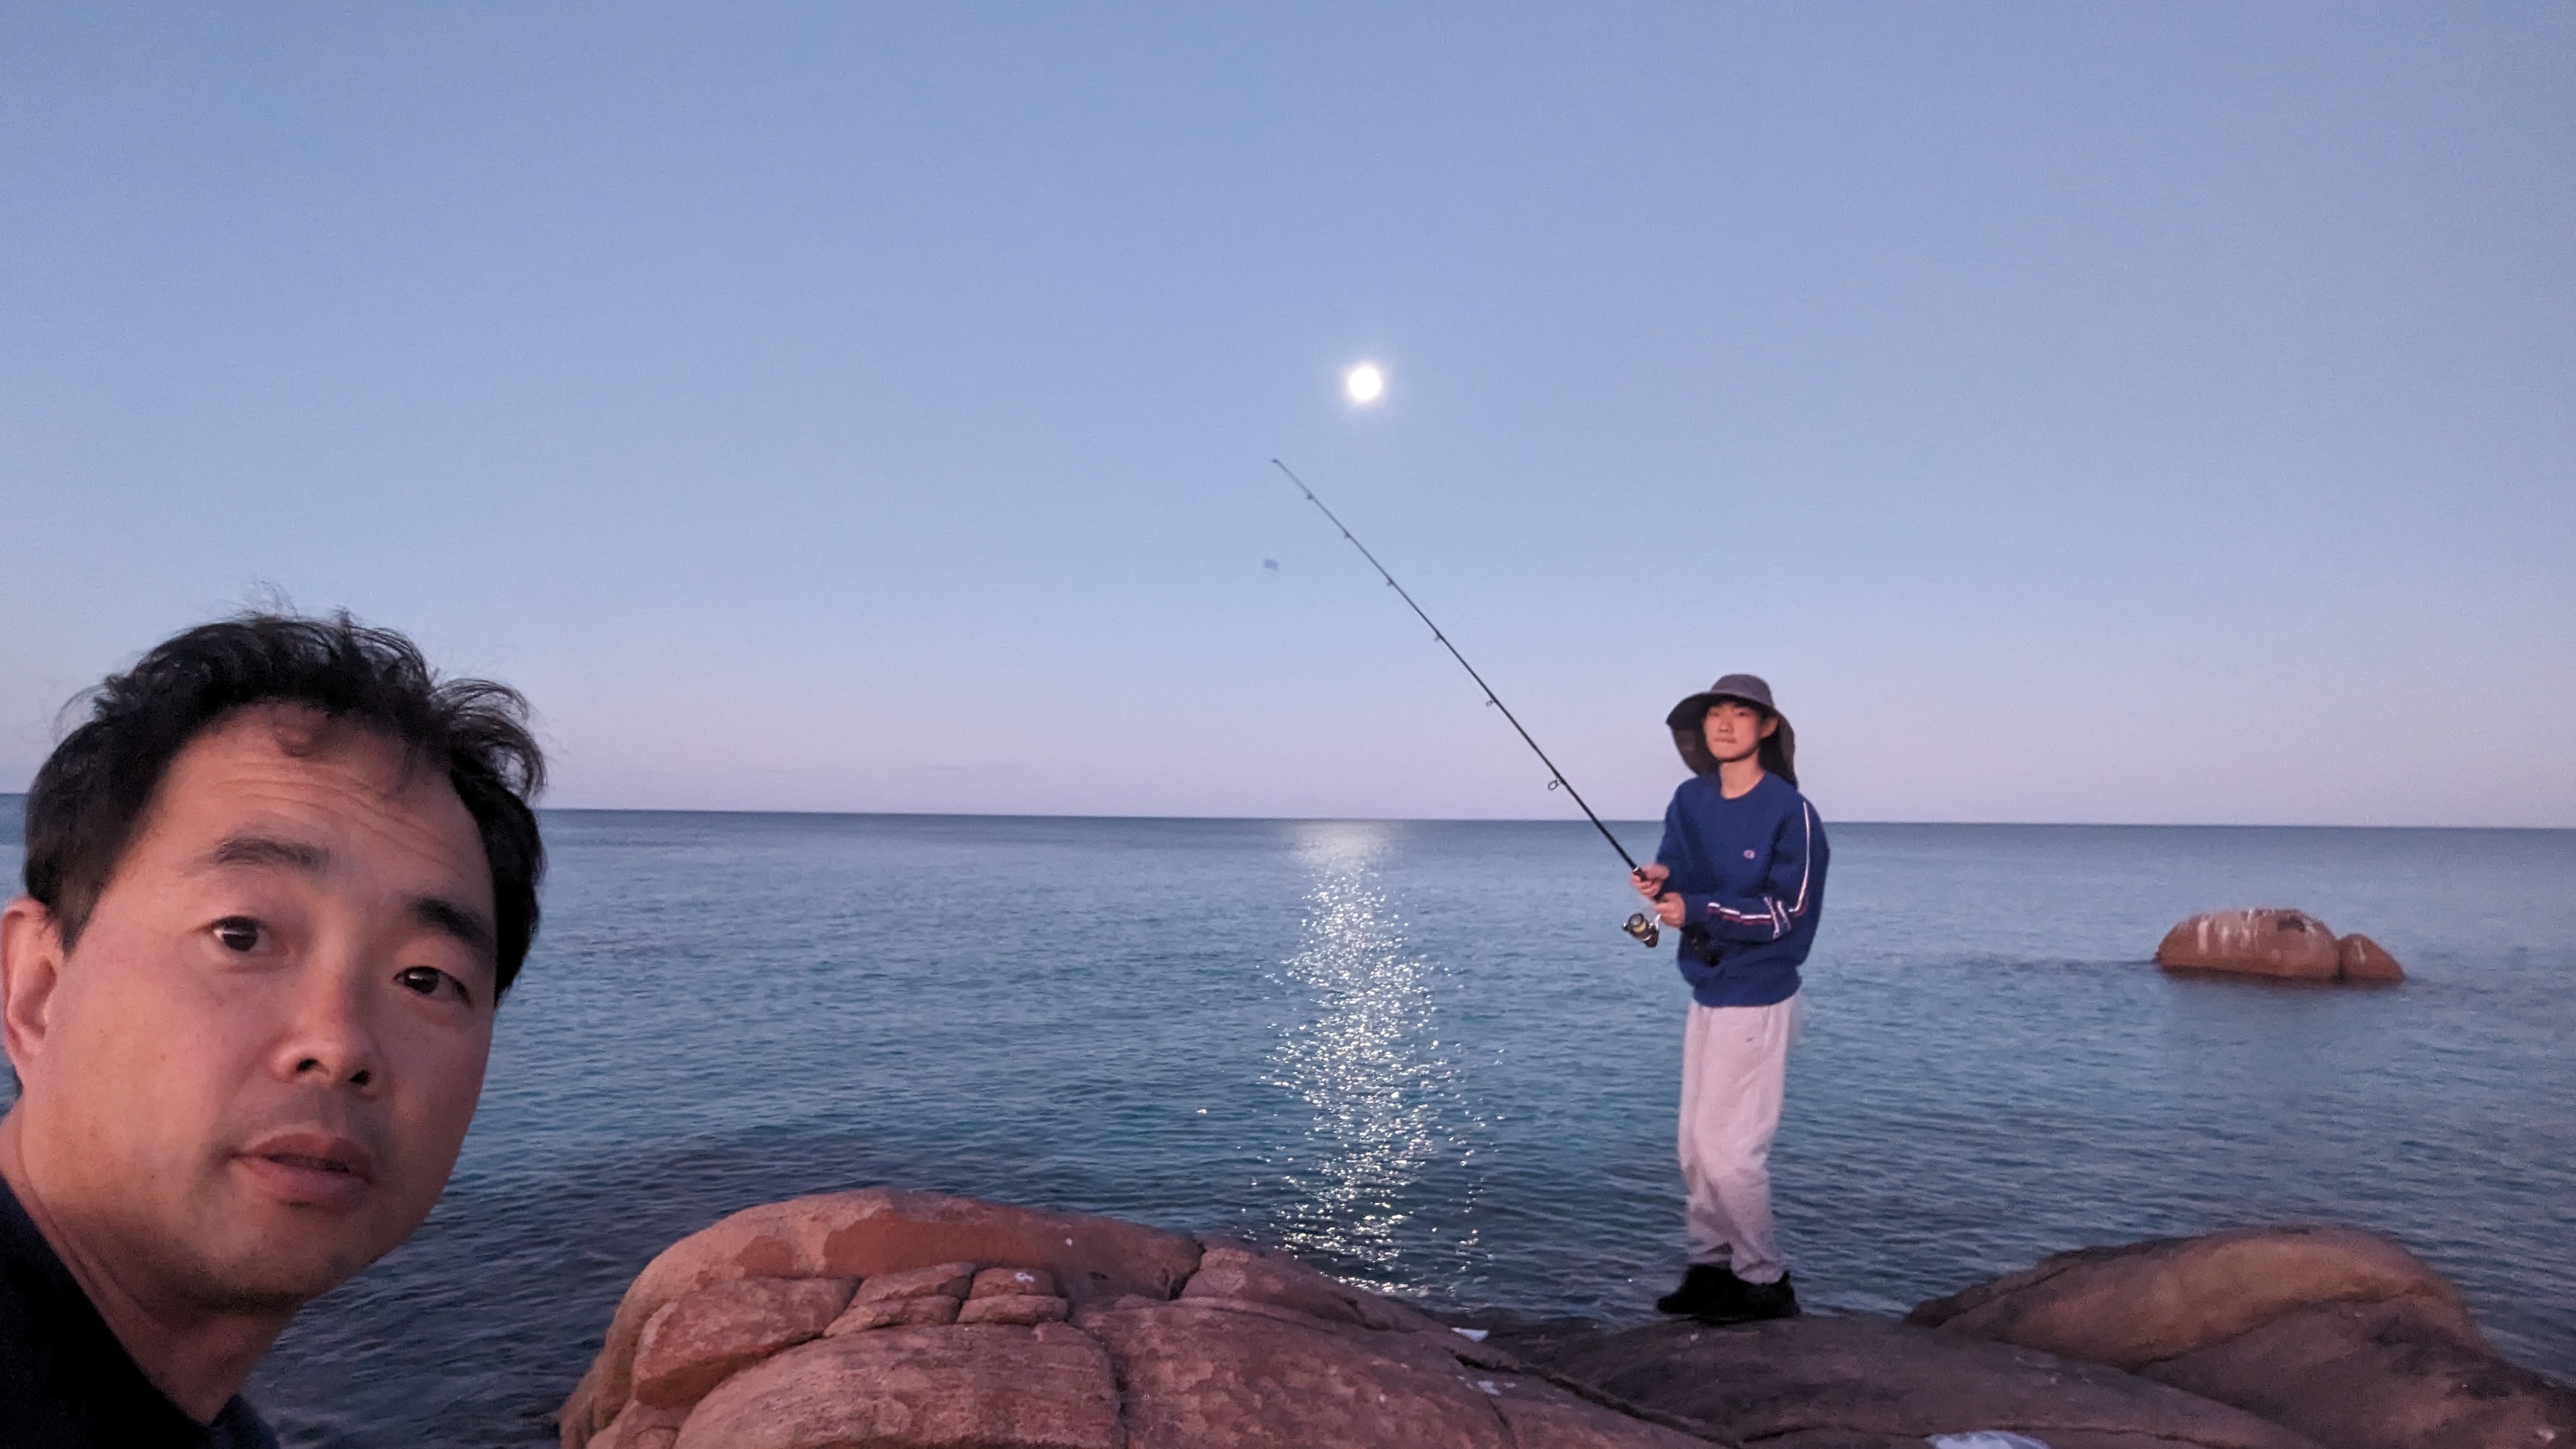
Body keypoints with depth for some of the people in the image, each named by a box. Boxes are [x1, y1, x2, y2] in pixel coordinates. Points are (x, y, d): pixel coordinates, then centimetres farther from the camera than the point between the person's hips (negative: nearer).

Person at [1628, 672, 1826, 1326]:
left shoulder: (1790, 812, -14)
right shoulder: (1691, 800, 5)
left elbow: (1787, 911, -15)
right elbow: (1683, 890, 7)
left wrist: (1697, 908, -24)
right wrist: (1660, 880, -17)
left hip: (1757, 1000, -7)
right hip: (1705, 992, 7)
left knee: (1730, 1150, -2)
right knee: (1695, 1148, 13)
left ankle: (1764, 1282, 16)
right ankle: (1712, 1267, 27)